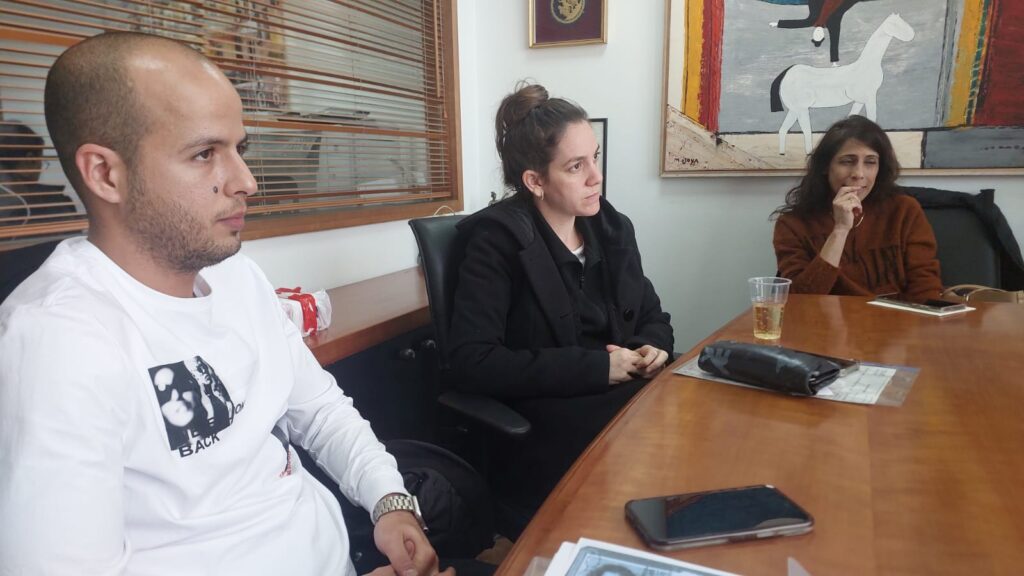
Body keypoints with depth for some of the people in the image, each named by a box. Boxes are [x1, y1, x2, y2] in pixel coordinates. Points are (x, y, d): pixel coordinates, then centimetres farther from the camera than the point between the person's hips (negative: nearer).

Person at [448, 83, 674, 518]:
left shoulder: (611, 226, 10)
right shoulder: (498, 239, -10)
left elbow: (652, 314, 20)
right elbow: (472, 363, -19)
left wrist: (655, 348, -5)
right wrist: (596, 366, -18)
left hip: (627, 395, 7)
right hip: (543, 423, -6)